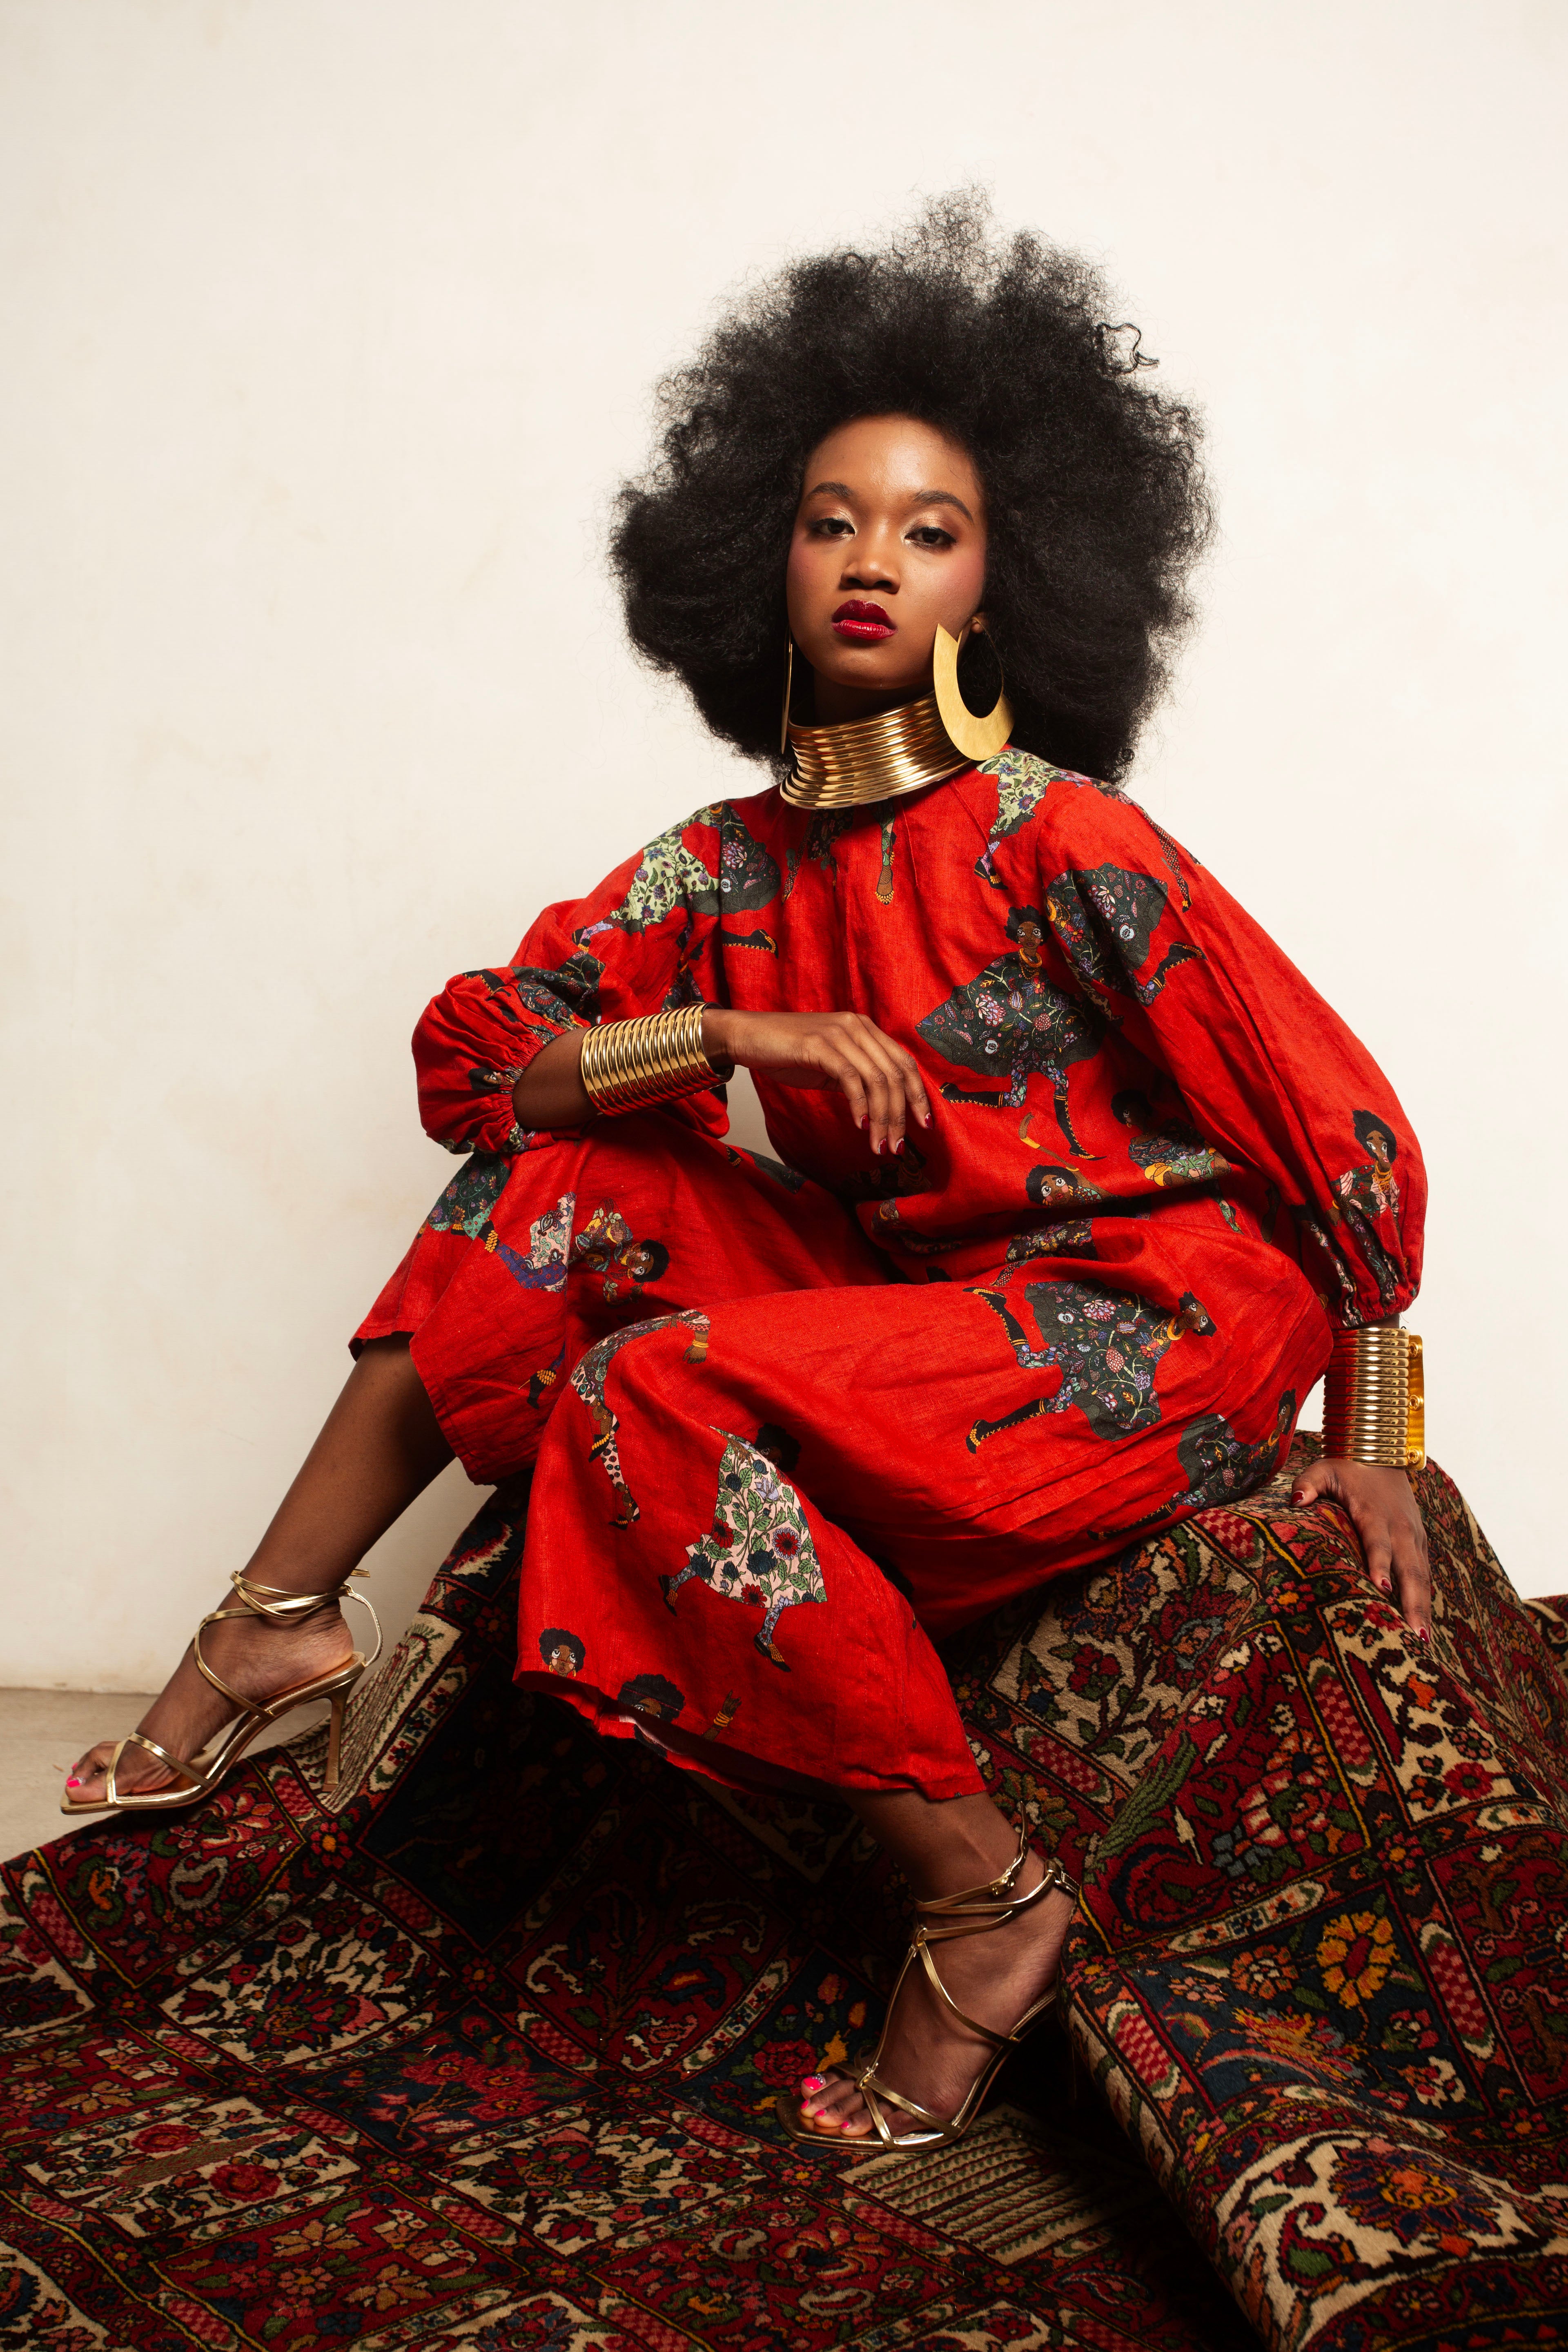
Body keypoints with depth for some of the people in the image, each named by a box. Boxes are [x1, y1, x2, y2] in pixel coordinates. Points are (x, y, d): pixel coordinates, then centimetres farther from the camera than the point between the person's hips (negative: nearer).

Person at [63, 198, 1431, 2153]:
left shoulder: (1047, 834, -15)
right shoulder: (734, 864, 3)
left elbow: (1331, 1113, -11)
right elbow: (471, 1047, 0)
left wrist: (1370, 1446, -5)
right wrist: (734, 1036, -18)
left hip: (1166, 1324, -6)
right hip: (929, 1305, 6)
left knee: (659, 1395, -25)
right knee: (562, 1182, -4)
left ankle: (983, 1897, -13)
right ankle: (276, 1618, 4)